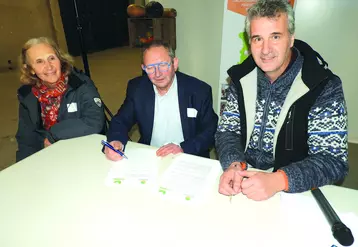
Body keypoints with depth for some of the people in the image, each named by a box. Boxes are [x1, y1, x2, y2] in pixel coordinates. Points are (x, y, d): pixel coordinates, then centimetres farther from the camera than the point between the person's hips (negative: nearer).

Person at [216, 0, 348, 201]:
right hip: (243, 181, 2)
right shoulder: (242, 78, -1)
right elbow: (227, 130, 1)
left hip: (294, 193, -1)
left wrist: (278, 180, -27)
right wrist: (234, 165, -18)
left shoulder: (325, 88, -11)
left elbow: (333, 161, -12)